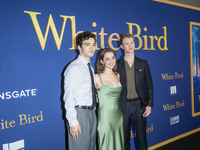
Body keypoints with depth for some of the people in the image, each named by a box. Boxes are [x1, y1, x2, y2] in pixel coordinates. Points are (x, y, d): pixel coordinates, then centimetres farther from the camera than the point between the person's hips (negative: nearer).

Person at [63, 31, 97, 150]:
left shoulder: (90, 68, 13)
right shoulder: (74, 68, -15)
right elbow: (68, 97, -18)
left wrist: (93, 110, 9)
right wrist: (73, 122, -20)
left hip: (91, 113, 8)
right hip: (79, 113, -8)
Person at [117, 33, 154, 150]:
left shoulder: (143, 64, 5)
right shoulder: (117, 65, 0)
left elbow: (149, 86, 6)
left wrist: (149, 105, -1)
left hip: (140, 104, 1)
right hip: (124, 105, -1)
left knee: (141, 135, 10)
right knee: (124, 136, 11)